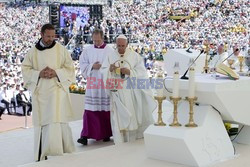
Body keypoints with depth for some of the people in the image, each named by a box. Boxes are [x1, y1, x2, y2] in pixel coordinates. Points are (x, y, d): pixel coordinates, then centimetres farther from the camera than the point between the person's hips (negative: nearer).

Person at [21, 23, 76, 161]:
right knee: (41, 122, 4)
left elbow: (70, 68, 3)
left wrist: (56, 73, -14)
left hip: (57, 89, -2)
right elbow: (25, 69, 7)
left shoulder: (61, 49, 2)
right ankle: (41, 155, 13)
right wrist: (39, 74, -11)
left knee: (56, 120, -13)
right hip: (39, 91, 2)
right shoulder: (32, 52, 7)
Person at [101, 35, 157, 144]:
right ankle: (119, 141, 4)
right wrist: (110, 69, -20)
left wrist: (129, 72, -19)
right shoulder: (111, 57, 6)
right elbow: (103, 71, 1)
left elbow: (141, 72, -4)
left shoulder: (135, 56, 1)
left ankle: (132, 140, 12)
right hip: (116, 91, 1)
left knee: (132, 116, 1)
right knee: (118, 116, -1)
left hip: (131, 91, -1)